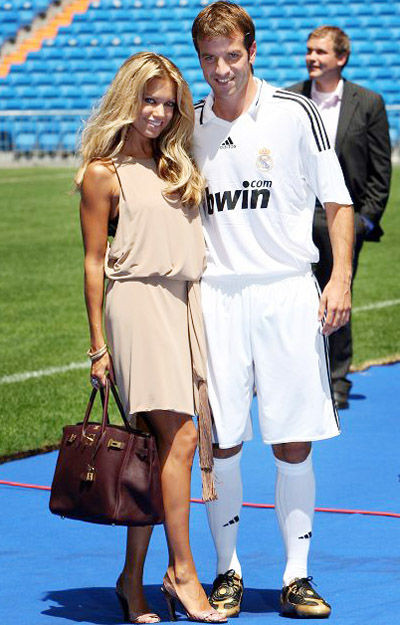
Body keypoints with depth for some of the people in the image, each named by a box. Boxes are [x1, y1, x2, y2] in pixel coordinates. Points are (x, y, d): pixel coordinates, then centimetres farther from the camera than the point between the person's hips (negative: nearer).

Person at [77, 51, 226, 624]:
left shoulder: (175, 164, 19)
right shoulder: (103, 173, -1)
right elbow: (94, 262, -2)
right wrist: (98, 346, -4)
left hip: (186, 303, 6)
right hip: (138, 301, -6)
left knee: (160, 443, 3)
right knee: (180, 435, -14)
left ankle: (133, 578, 8)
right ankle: (181, 572, -9)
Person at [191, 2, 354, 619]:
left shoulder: (296, 113, 1)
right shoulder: (190, 126, 9)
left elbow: (338, 202, 4)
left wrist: (341, 278, -6)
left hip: (287, 291, -2)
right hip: (215, 292, 2)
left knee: (293, 441, -2)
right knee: (221, 441, 2)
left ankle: (297, 576, 7)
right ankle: (227, 573, 14)